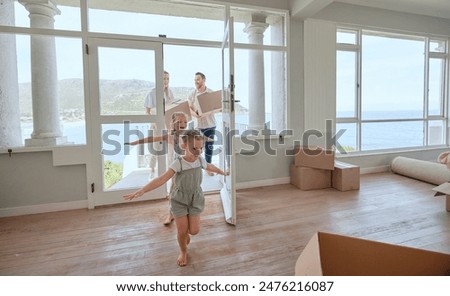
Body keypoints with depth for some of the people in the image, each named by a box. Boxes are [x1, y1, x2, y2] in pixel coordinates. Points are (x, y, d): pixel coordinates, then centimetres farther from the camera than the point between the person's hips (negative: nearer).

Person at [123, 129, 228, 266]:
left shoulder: (201, 160, -9)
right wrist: (142, 190, -45)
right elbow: (162, 179, -33)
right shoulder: (178, 163, -23)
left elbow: (210, 167, 15)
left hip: (195, 199, 3)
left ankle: (186, 232, 41)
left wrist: (222, 172, 35)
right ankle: (183, 252, 34)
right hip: (179, 200, -3)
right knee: (181, 231, 2)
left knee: (194, 230, 2)